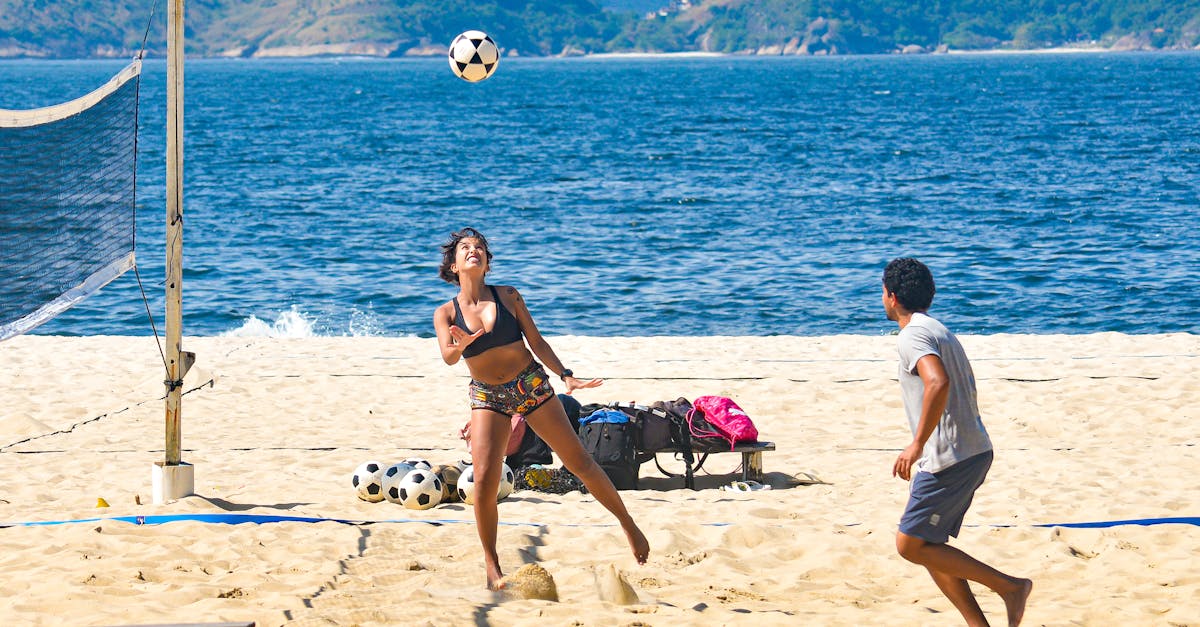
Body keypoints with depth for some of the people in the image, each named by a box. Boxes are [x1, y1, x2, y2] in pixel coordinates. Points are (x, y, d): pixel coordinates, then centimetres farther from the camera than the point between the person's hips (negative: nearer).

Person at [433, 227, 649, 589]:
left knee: (579, 461, 3)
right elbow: (448, 357, -18)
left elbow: (537, 342, 5)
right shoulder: (446, 313, -2)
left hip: (531, 385, 0)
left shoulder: (508, 297, 1)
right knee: (484, 480, -14)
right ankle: (492, 566, -1)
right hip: (487, 398, 0)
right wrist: (459, 346, -40)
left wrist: (565, 376, -5)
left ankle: (627, 524, 20)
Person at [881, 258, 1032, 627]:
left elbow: (939, 383, -30)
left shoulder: (914, 335, -12)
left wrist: (917, 445, -25)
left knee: (911, 545, -4)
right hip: (973, 453, 10)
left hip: (949, 459, -10)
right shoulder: (939, 331, 20)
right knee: (928, 547, 13)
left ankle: (1009, 586, -5)